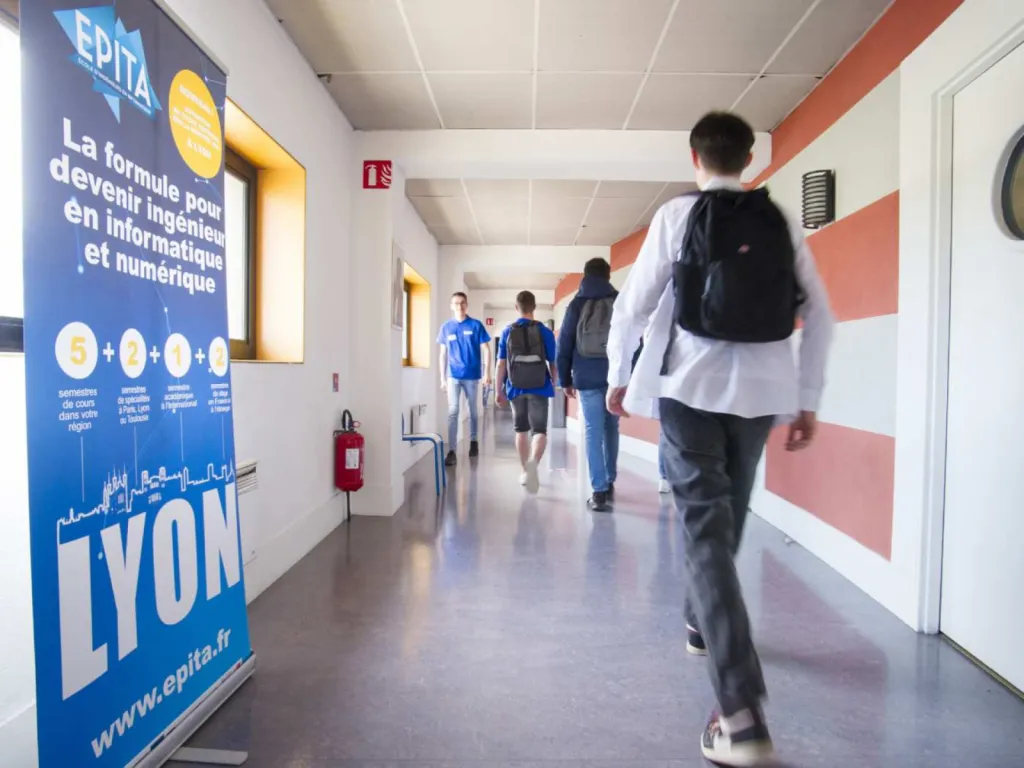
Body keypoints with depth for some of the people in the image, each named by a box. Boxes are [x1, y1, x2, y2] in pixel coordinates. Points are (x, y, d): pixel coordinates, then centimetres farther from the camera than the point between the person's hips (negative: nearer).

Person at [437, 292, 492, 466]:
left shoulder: (476, 325, -2)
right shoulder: (446, 327, 3)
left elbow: (486, 350, -1)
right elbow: (443, 354, 7)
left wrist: (487, 373, -8)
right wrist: (442, 378, 3)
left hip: (472, 375, 0)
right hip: (453, 376, 0)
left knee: (473, 411, 13)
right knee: (453, 412, -6)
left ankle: (473, 442, 33)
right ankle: (451, 451, -7)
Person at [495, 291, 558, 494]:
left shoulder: (507, 332, 1)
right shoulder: (545, 332, -2)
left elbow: (501, 365, 0)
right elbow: (553, 363, 2)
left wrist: (498, 391, 8)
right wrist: (554, 384, 18)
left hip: (516, 389, 2)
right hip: (539, 389, -1)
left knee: (521, 430, 17)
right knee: (539, 430, 0)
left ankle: (525, 471, 24)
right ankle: (533, 461, -29)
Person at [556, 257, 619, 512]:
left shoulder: (577, 304, 4)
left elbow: (564, 344, 3)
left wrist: (565, 379, 8)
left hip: (587, 376, -2)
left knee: (593, 431, 0)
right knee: (611, 428, 15)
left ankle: (599, 491, -4)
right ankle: (609, 484, 25)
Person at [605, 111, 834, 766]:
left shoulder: (678, 214, -1)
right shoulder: (783, 222, 8)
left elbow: (634, 302, -3)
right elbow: (819, 315, 4)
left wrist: (619, 375, 10)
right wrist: (809, 401, 10)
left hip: (691, 386, -4)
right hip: (761, 391, 4)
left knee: (706, 527, -4)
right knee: (728, 516, 22)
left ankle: (743, 712, -9)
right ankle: (702, 622, 43)